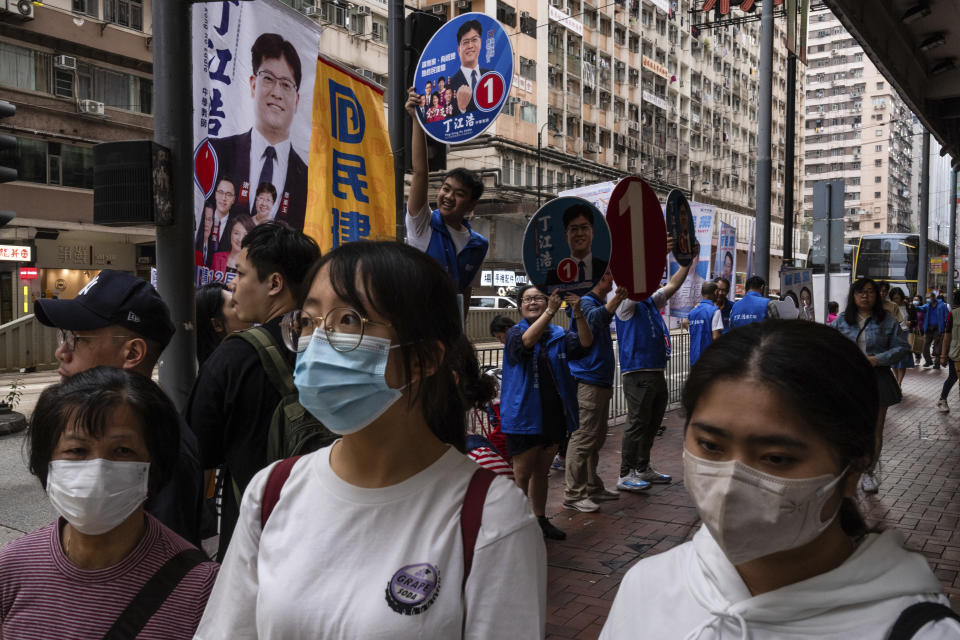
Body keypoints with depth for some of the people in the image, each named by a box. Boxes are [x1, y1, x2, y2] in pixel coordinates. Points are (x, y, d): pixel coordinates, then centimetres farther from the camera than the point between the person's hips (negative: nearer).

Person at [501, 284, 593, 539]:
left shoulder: (559, 335, 7)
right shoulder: (515, 333, -5)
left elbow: (585, 344, -11)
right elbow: (527, 341, -28)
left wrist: (578, 313, -27)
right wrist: (550, 311, -38)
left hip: (553, 415, 5)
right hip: (524, 416, -5)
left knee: (542, 471, 18)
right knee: (522, 475, 2)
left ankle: (541, 520, 31)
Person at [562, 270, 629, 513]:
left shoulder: (598, 303, 18)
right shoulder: (585, 302, -13)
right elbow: (594, 319, -36)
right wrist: (616, 300, -52)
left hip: (599, 381, 10)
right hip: (587, 381, -10)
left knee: (596, 438, 16)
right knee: (583, 438, -8)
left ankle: (593, 487, 26)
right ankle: (573, 494, -2)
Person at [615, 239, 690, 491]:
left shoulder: (650, 302, 17)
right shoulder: (627, 303, -7)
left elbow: (672, 285, 16)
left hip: (657, 371, 9)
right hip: (638, 373, -9)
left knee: (652, 423, 14)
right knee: (637, 423, -7)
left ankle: (643, 468, 25)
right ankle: (626, 475, 0)